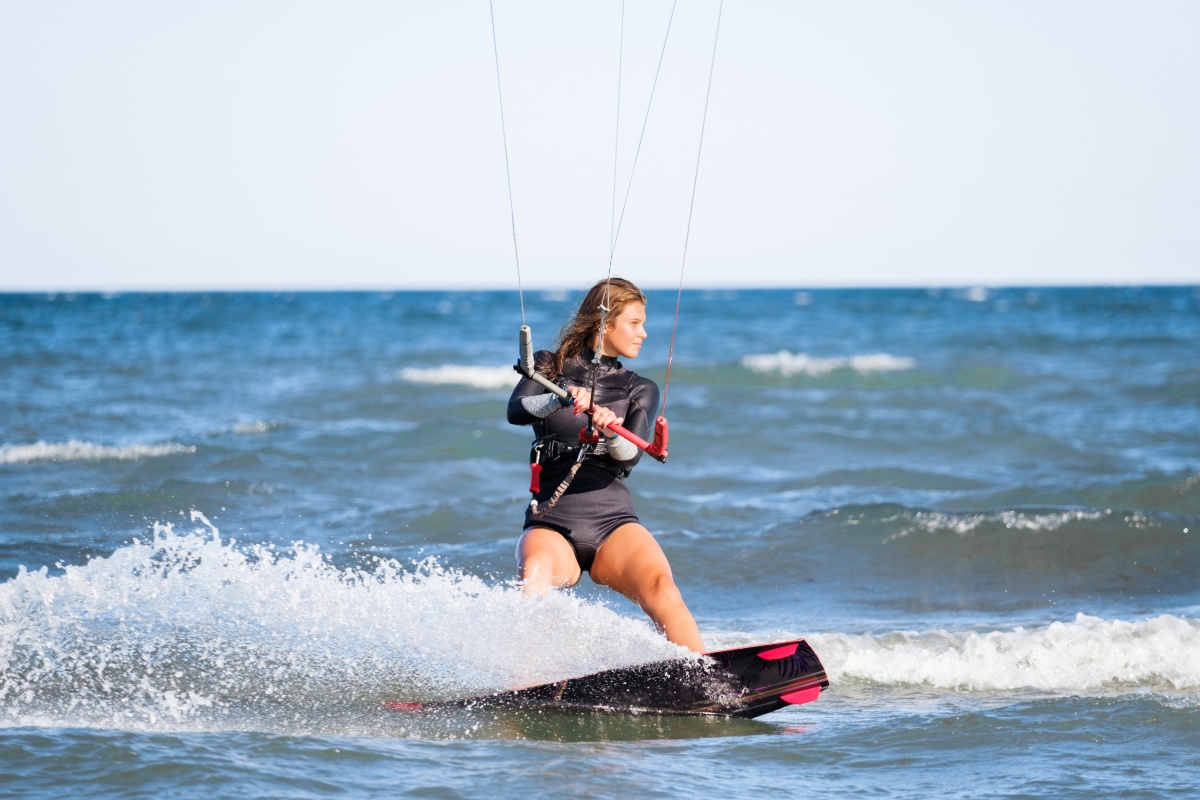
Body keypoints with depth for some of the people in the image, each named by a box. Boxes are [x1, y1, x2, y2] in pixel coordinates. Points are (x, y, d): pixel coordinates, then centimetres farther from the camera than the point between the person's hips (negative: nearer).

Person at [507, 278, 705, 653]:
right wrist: (562, 399, -28)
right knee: (536, 573, -36)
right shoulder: (548, 367, 13)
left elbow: (631, 455, -3)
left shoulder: (640, 390, 16)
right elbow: (516, 411, -8)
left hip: (613, 522, 2)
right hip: (551, 523, -2)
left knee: (660, 587, -28)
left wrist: (611, 432, -26)